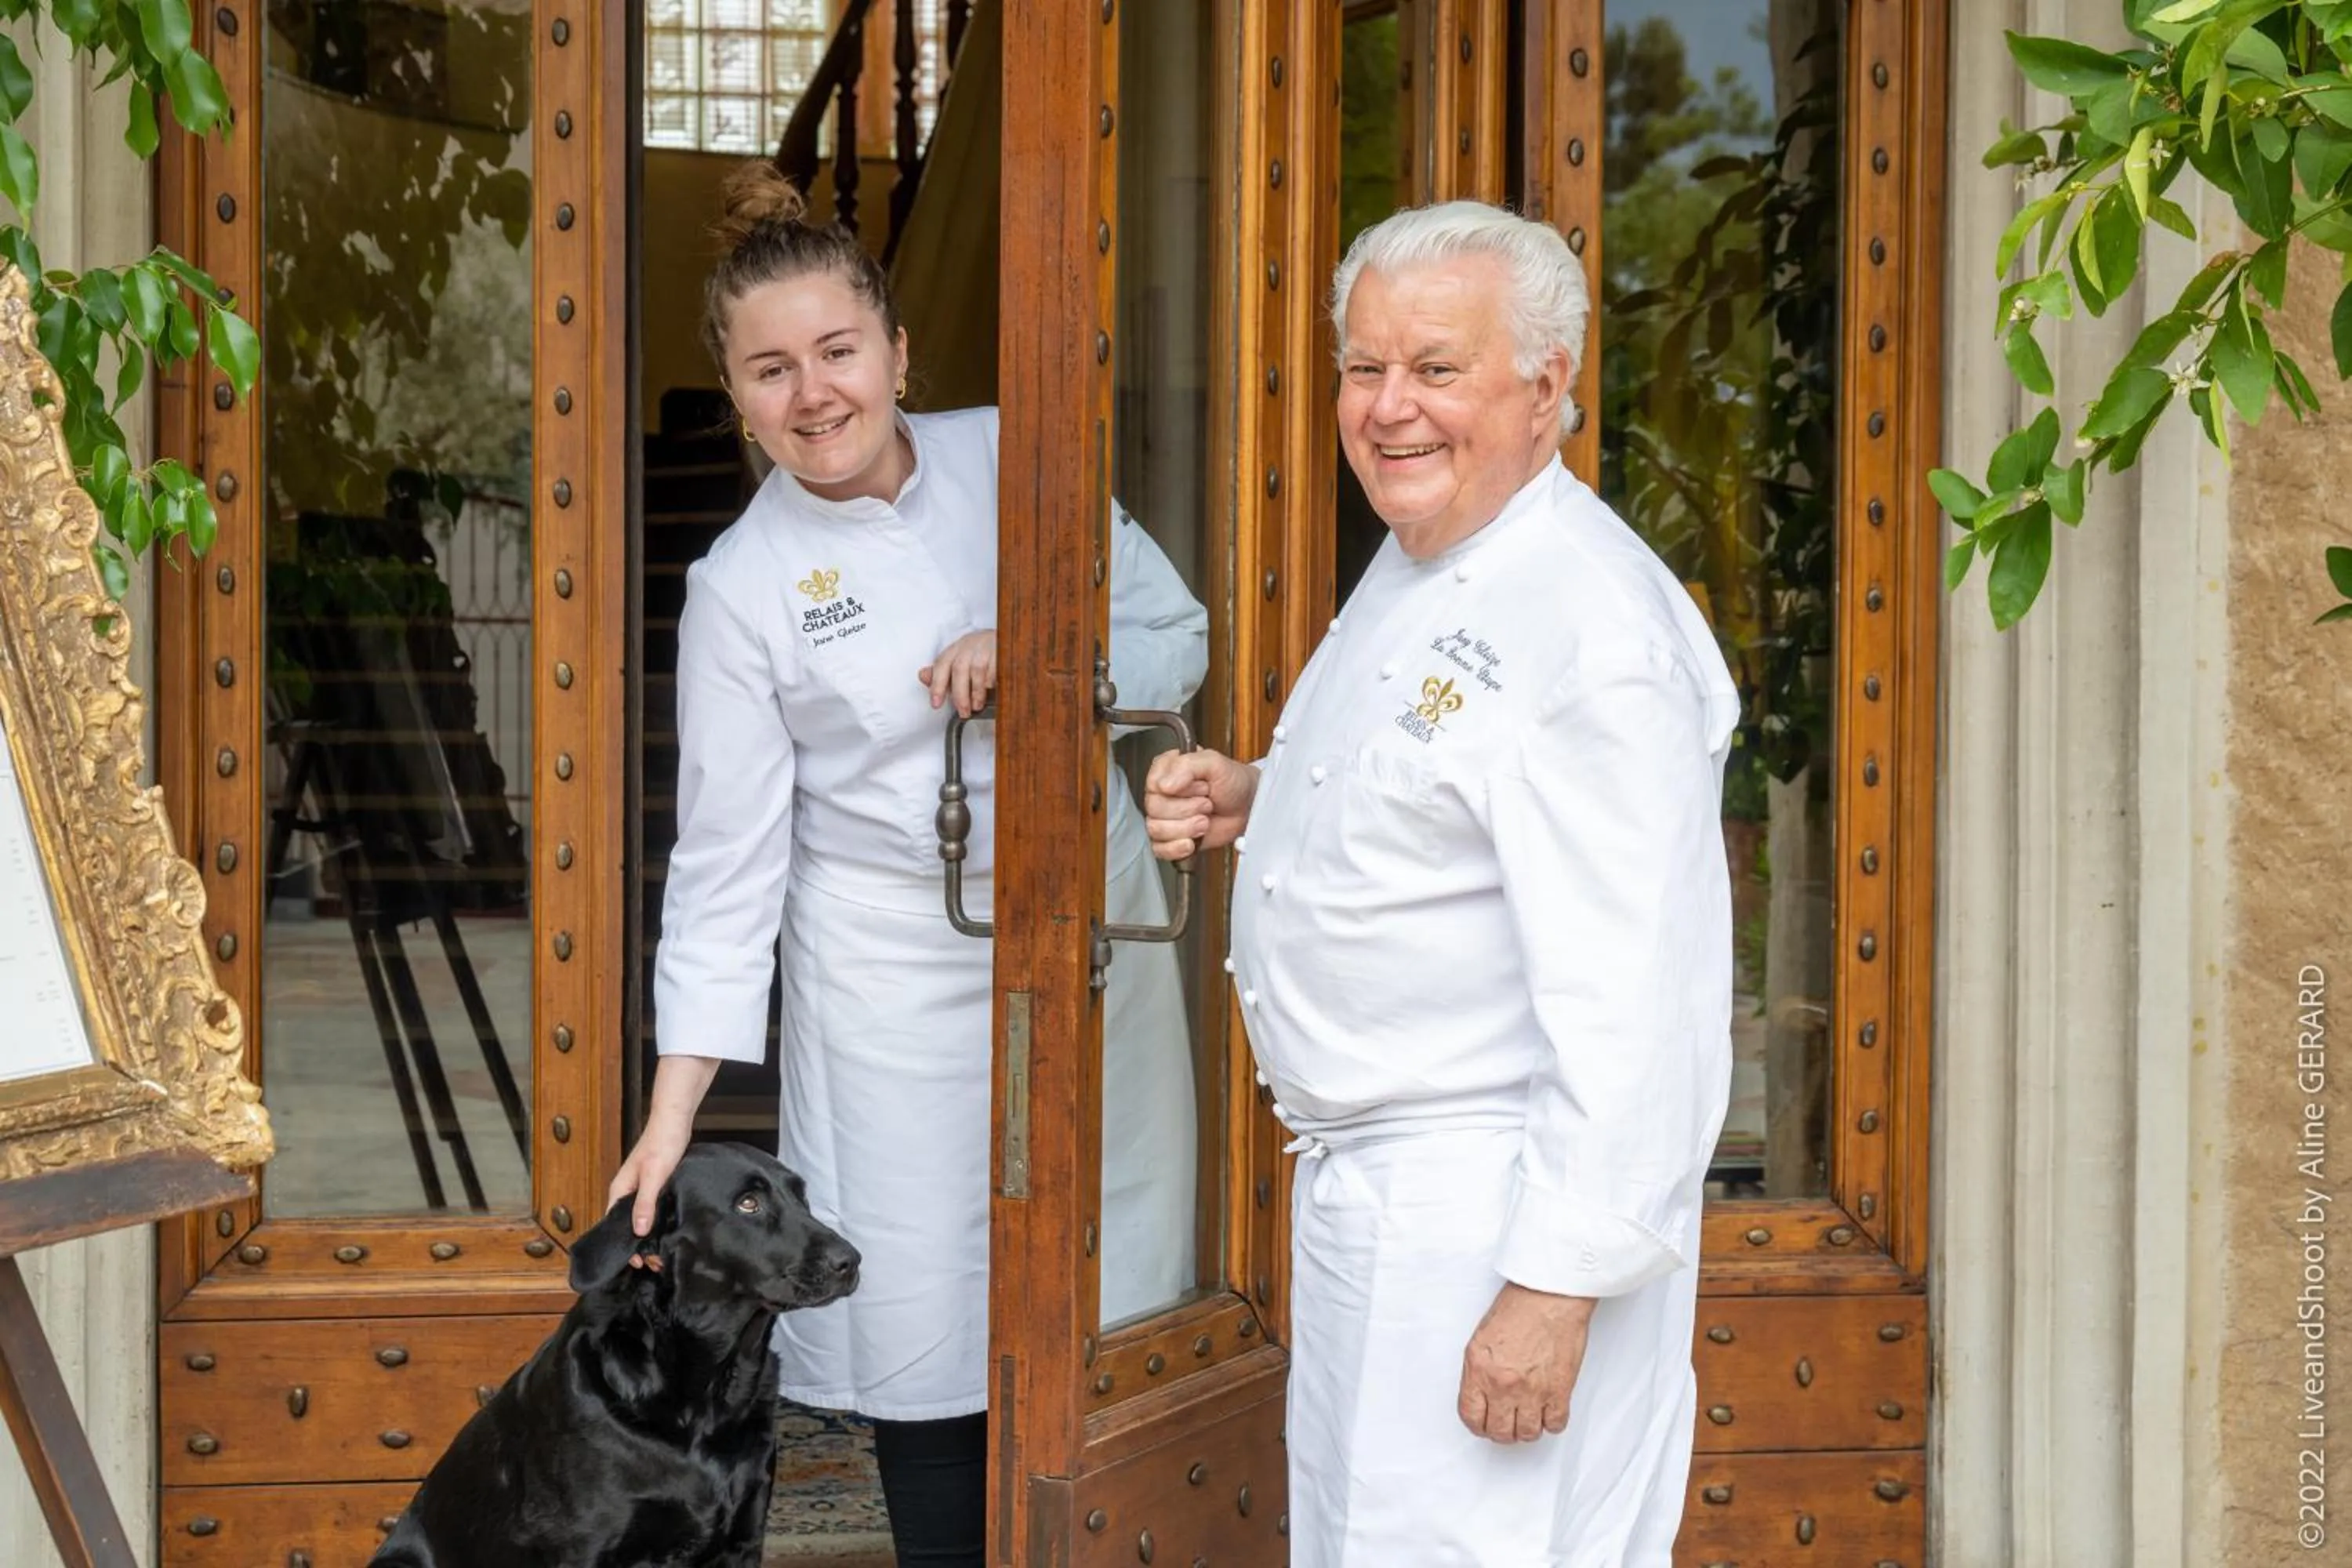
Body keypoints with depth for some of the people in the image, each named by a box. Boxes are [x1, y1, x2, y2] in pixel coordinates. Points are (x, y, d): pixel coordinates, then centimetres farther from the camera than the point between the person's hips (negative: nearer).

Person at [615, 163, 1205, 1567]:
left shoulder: (1013, 459, 0)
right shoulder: (742, 587, -7)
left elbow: (1180, 639, 4)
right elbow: (730, 857, -6)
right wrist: (674, 1110, -10)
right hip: (902, 983, -2)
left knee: (1111, 1304, 8)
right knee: (932, 1345, 0)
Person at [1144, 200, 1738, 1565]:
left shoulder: (1591, 622, -21)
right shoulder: (1415, 568, 11)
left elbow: (1629, 999, -25)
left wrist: (1555, 1284, -27)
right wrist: (1257, 801, 9)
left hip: (1496, 1209, -10)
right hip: (1363, 1187, 10)